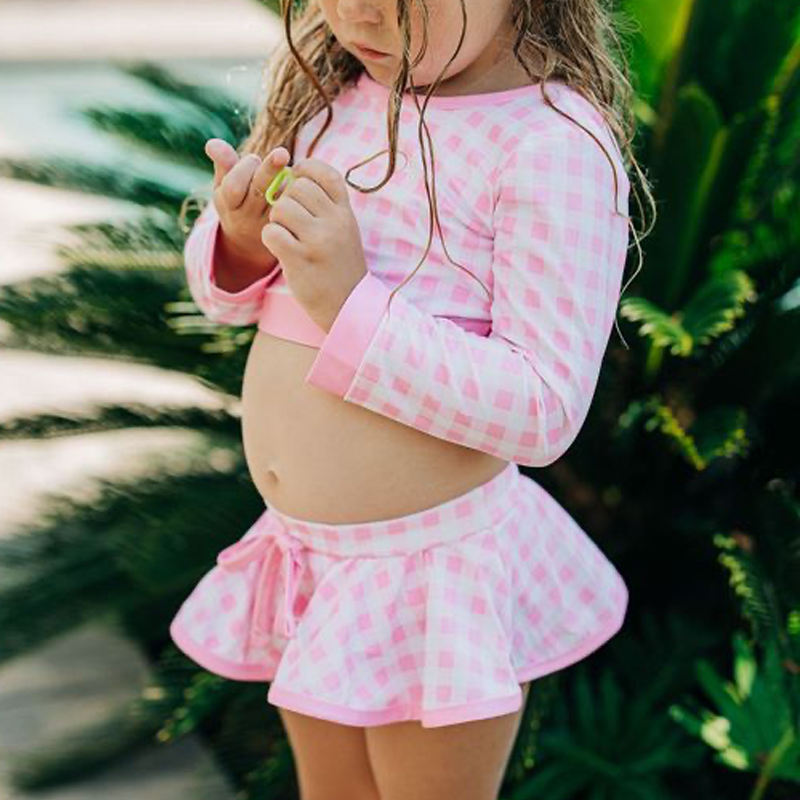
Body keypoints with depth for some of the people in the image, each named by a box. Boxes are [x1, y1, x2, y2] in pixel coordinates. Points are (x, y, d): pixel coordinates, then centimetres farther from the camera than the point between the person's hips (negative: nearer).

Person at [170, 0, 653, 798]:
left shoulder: (557, 143, -19)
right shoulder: (329, 89, 1)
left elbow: (543, 412, -23)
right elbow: (222, 292, 10)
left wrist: (350, 301, -28)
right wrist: (242, 242, -13)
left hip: (435, 562, -6)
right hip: (309, 552, 7)